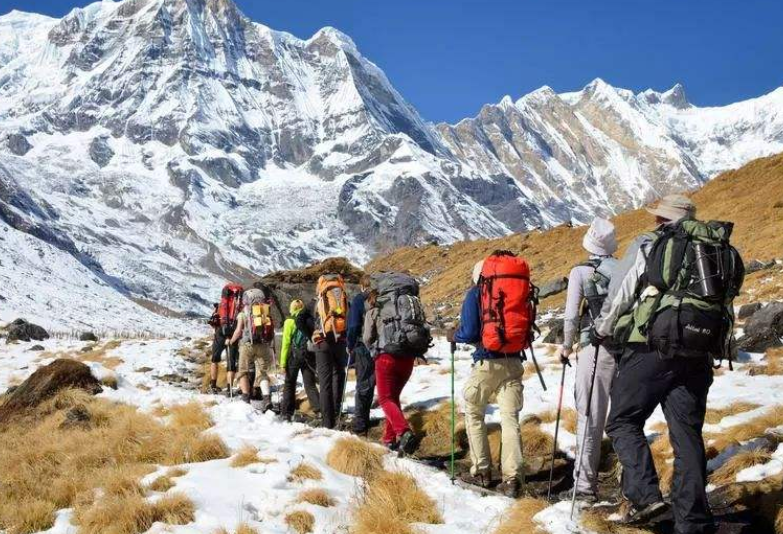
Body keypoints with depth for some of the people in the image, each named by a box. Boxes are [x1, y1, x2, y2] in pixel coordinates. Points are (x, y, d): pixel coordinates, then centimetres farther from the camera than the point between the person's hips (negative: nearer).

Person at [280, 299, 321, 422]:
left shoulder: (290, 321, -2)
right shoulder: (311, 320, 6)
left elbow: (286, 343, -6)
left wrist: (283, 362, -4)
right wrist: (316, 359, 10)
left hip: (294, 355, -3)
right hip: (310, 355, 3)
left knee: (289, 383, 7)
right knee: (310, 384, 7)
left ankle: (286, 413, 4)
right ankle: (319, 409, -8)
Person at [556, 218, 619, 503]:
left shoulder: (580, 272, -4)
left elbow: (571, 316, -7)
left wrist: (566, 347, 7)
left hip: (594, 348, -4)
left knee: (590, 418, 0)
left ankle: (586, 485, 1)